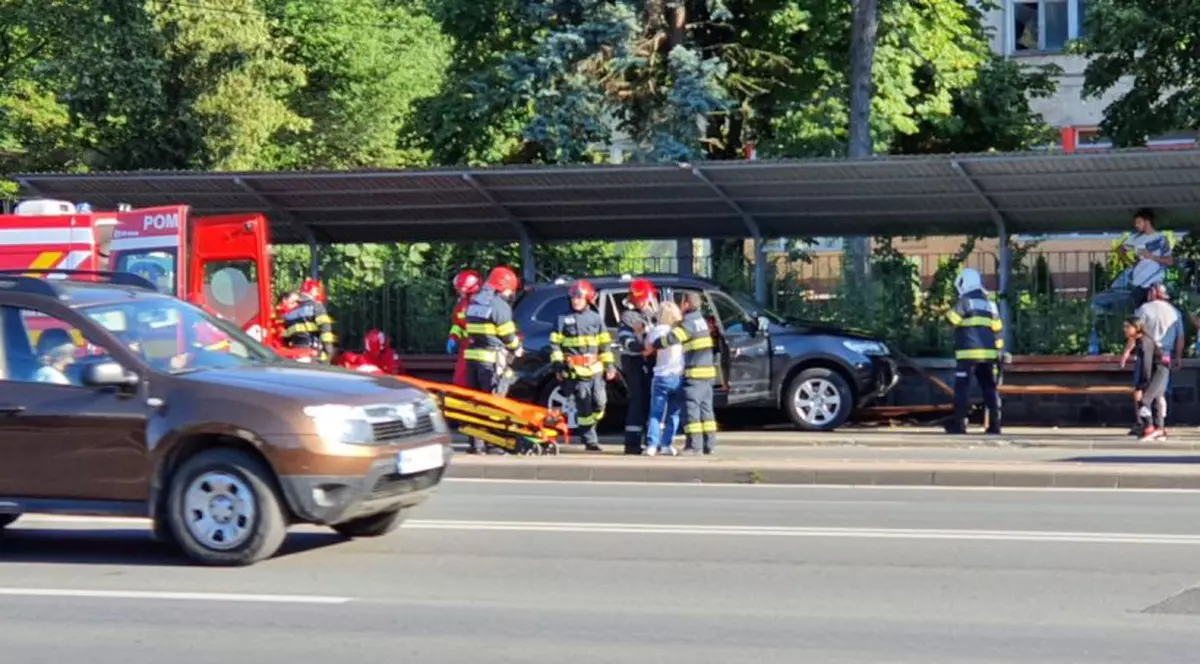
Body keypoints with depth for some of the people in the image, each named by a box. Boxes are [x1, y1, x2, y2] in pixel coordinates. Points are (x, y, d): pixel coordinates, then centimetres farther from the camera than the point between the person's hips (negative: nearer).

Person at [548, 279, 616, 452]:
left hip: (595, 369, 3)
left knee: (599, 402, -1)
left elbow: (605, 344, 14)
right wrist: (557, 365, -4)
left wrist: (609, 365, 8)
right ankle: (590, 439, 3)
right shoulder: (564, 319, 6)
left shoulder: (596, 318, 12)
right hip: (575, 371, -3)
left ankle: (587, 429, 21)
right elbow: (555, 343, 4)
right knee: (584, 406, -3)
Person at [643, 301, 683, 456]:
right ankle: (666, 445, 5)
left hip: (661, 377, -1)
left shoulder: (655, 331, -2)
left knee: (656, 413, 3)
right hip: (678, 377, 1)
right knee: (674, 413, 9)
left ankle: (652, 445, -5)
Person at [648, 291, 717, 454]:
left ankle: (694, 444, -9)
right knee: (705, 407, 10)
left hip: (695, 373, -9)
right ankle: (709, 444, 11)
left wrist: (653, 346, -12)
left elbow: (672, 338, -22)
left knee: (691, 407, -7)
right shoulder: (700, 320, 16)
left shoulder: (689, 322, -13)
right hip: (707, 370, 9)